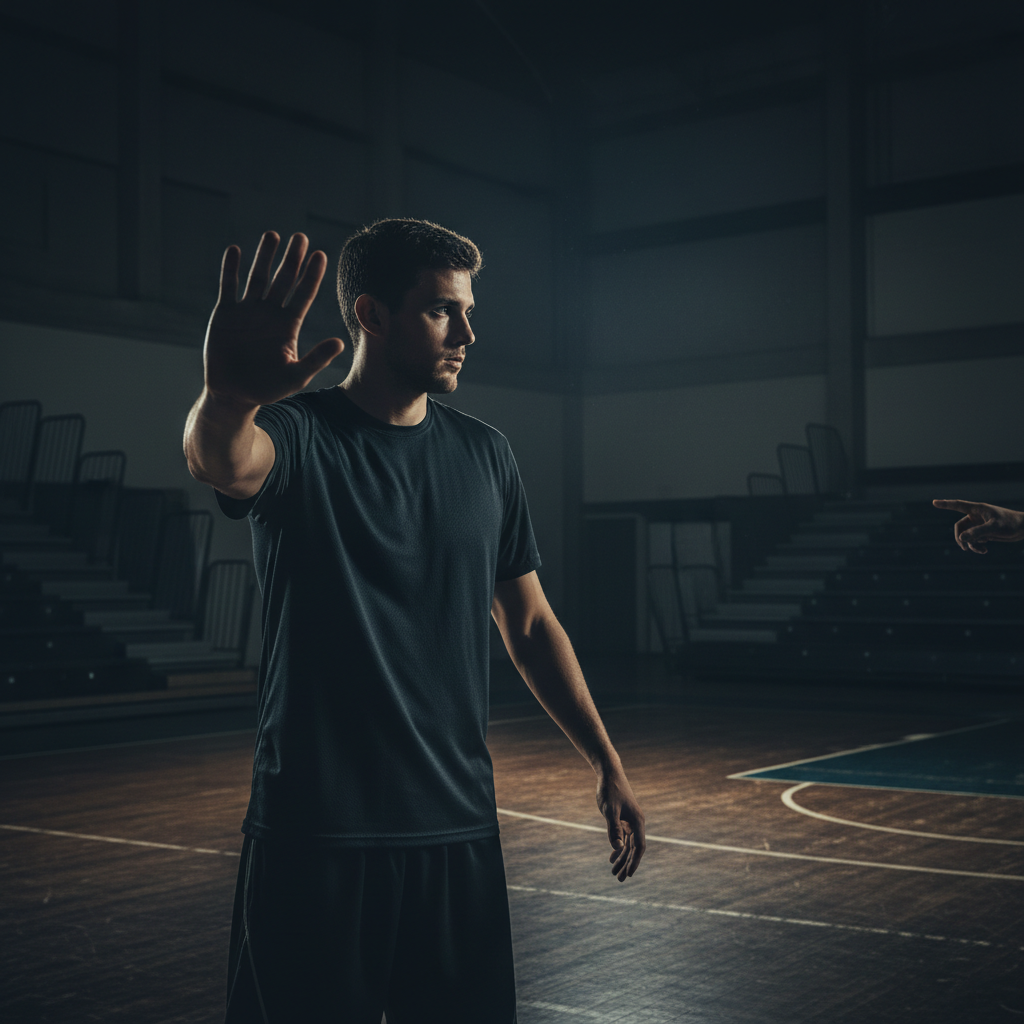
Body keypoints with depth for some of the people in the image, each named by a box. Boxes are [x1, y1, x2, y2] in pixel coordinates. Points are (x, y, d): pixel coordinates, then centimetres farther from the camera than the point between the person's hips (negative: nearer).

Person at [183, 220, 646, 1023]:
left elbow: (530, 623, 13)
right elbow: (222, 461, -32)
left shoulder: (485, 455, 8)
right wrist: (227, 397, -56)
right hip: (314, 836, -4)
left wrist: (607, 764, 10)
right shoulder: (299, 435, -7)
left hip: (459, 828, 4)